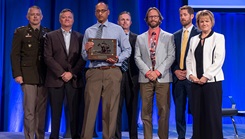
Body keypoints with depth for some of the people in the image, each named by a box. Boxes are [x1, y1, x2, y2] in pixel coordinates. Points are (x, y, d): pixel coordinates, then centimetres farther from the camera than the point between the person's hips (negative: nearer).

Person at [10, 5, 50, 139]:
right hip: (28, 76, -3)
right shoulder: (20, 32, 5)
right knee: (29, 110, -3)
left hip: (44, 76, 3)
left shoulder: (47, 32, 12)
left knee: (41, 110, 6)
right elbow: (15, 54, -1)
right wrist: (17, 74, -10)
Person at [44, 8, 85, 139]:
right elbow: (48, 57, -1)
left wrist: (72, 73, -8)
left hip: (74, 79, 1)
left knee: (74, 111, 0)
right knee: (55, 112, 2)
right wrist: (61, 73, -9)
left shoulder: (80, 37, 12)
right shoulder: (50, 36, 9)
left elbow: (83, 58, 4)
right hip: (56, 79, -1)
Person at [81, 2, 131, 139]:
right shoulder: (89, 31, 12)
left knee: (110, 108, 3)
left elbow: (127, 49, 6)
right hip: (94, 72, 1)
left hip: (112, 72, -1)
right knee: (90, 107, -1)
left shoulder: (117, 29, 9)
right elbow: (84, 56, 10)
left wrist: (117, 59, -11)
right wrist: (87, 50, -12)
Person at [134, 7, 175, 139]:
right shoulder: (140, 38, 14)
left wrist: (158, 71, -11)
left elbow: (171, 56, -1)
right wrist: (147, 72, -9)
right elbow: (137, 57, 6)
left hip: (163, 78, -1)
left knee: (163, 111, -2)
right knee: (146, 111, 3)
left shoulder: (169, 37, 9)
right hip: (145, 78, 2)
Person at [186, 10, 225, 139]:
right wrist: (191, 74, -4)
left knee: (213, 114, -3)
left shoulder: (218, 37, 2)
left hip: (212, 81, -4)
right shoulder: (194, 39, 16)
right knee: (197, 114, 5)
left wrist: (206, 76, -13)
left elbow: (219, 60, -8)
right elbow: (189, 59, 13)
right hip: (196, 82, 4)